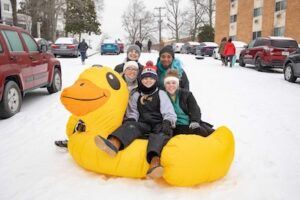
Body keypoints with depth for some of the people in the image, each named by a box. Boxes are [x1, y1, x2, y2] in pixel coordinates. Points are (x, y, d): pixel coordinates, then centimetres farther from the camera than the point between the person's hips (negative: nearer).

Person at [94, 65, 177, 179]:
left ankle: (155, 162, -68)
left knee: (161, 133, -37)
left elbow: (169, 113, 7)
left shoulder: (161, 94, 17)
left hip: (159, 125, -2)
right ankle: (113, 144, -63)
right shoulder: (136, 96, 23)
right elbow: (132, 114, 17)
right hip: (143, 125, 2)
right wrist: (130, 121, -6)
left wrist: (167, 123, -14)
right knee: (130, 125, -30)